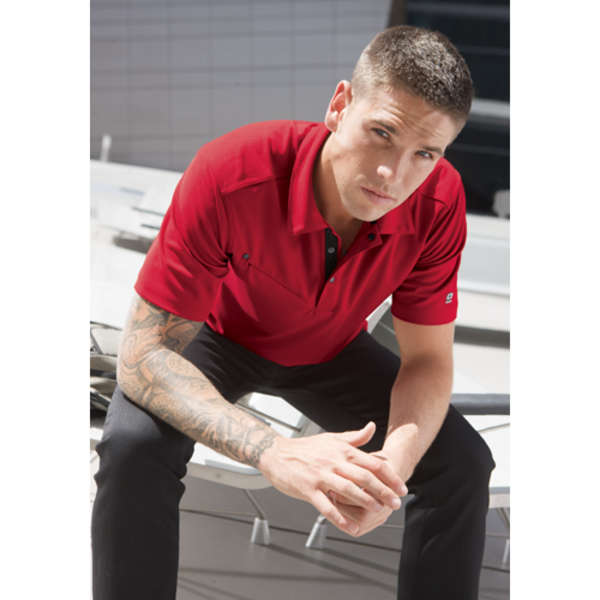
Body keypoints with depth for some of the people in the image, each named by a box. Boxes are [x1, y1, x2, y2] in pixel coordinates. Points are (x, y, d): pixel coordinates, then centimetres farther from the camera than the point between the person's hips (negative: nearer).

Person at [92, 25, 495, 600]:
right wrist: (273, 452, -52)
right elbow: (144, 352, -37)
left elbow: (428, 360, -17)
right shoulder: (230, 174, -39)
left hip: (331, 349, 3)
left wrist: (396, 461, -41)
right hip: (219, 336, -3)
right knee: (134, 445, -32)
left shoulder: (439, 203, -28)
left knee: (463, 462, -14)